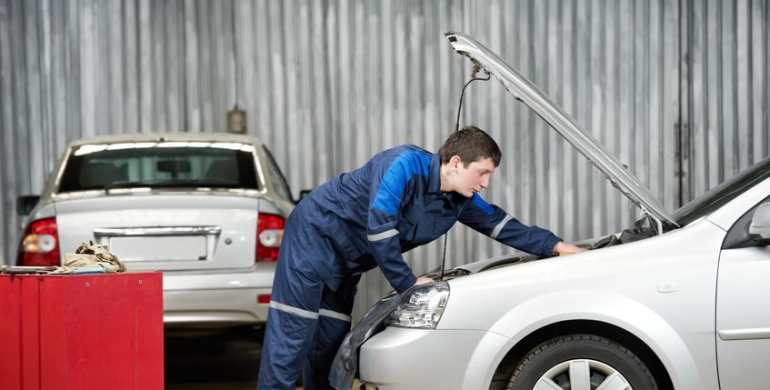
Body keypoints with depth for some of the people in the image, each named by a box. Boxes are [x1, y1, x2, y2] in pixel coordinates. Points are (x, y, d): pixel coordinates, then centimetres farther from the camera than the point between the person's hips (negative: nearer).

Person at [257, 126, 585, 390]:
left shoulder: (461, 202, 0)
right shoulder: (406, 165, -26)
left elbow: (502, 226, 10)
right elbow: (379, 228, -29)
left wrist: (557, 246, 2)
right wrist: (407, 282, -21)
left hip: (345, 262, 9)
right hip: (316, 234, -8)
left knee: (329, 340, 8)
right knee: (292, 335, -11)